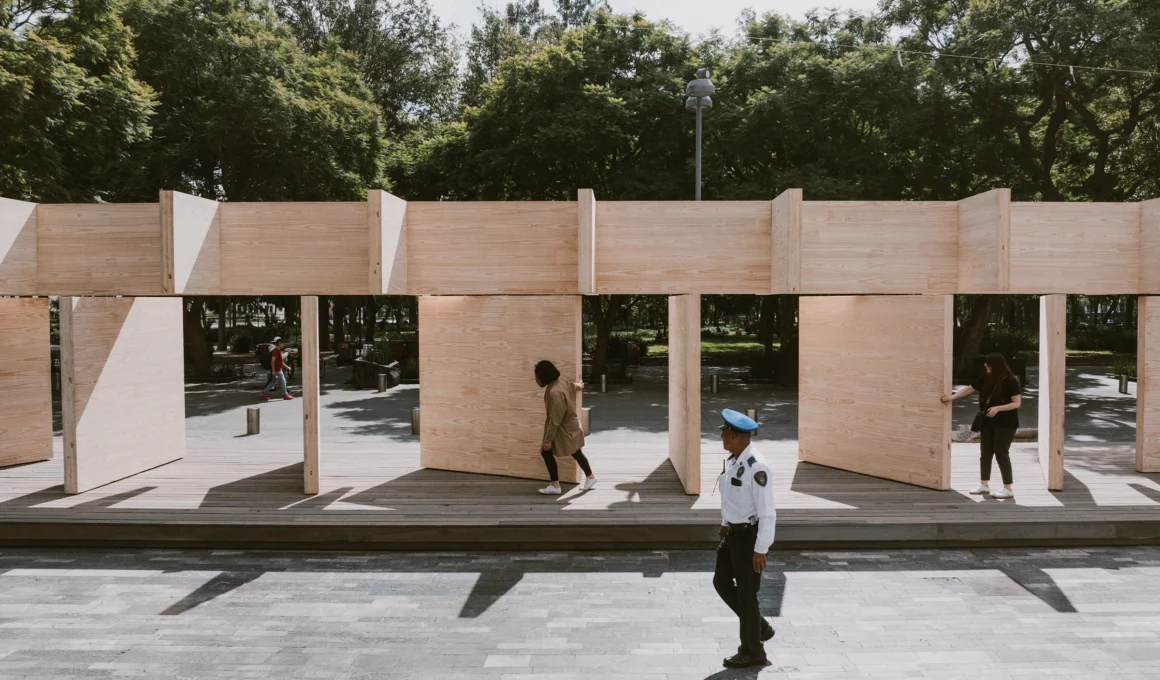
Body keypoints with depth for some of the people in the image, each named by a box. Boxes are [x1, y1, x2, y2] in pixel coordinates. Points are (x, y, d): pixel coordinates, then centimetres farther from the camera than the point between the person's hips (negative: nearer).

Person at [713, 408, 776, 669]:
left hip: (750, 536, -9)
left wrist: (760, 550, -21)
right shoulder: (731, 460, 1)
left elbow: (767, 512, -23)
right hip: (733, 532, 9)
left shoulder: (756, 467, -26)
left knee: (746, 592, 5)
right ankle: (761, 627, 34)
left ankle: (752, 652, 26)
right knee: (721, 582, 16)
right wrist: (725, 526, 20)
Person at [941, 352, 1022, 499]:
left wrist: (998, 408, -26)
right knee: (985, 453, 10)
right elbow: (969, 389, 13)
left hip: (1005, 424, -7)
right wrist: (952, 397, 7)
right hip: (988, 422, 7)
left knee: (1001, 454, -6)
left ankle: (1008, 489, 2)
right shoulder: (985, 378, 4)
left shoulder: (1010, 381, -15)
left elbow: (1017, 403, -15)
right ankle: (984, 485, 20)